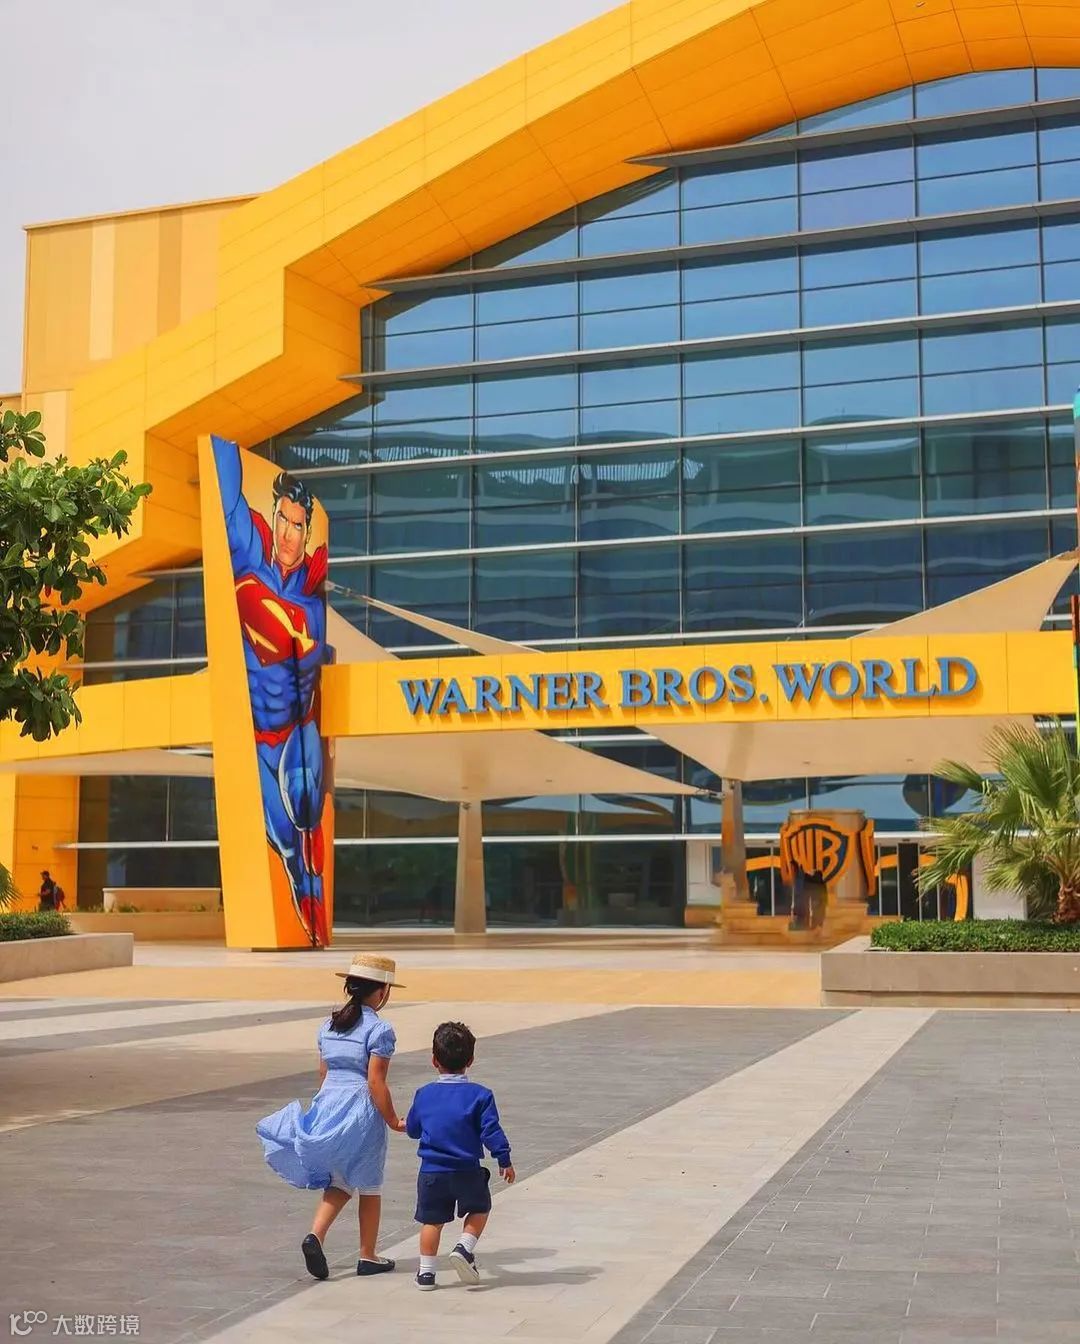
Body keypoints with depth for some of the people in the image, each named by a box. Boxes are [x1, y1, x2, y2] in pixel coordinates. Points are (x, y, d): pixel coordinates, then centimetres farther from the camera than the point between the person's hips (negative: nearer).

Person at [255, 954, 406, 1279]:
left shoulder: (329, 1025, 7)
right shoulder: (379, 1030, -13)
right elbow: (375, 1083, -16)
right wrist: (393, 1121, -7)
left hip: (327, 1105, 6)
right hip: (361, 1111, -6)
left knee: (339, 1182, 17)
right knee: (368, 1187, 11)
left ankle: (315, 1236, -4)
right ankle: (368, 1257, 20)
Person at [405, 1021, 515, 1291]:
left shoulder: (424, 1094, 1)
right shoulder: (479, 1095, -8)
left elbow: (412, 1129, 13)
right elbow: (491, 1131, -11)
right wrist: (504, 1160, 0)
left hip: (431, 1171, 2)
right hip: (467, 1171, -2)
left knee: (431, 1220, 14)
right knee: (479, 1209, 21)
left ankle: (426, 1272, 14)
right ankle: (464, 1248, 1)